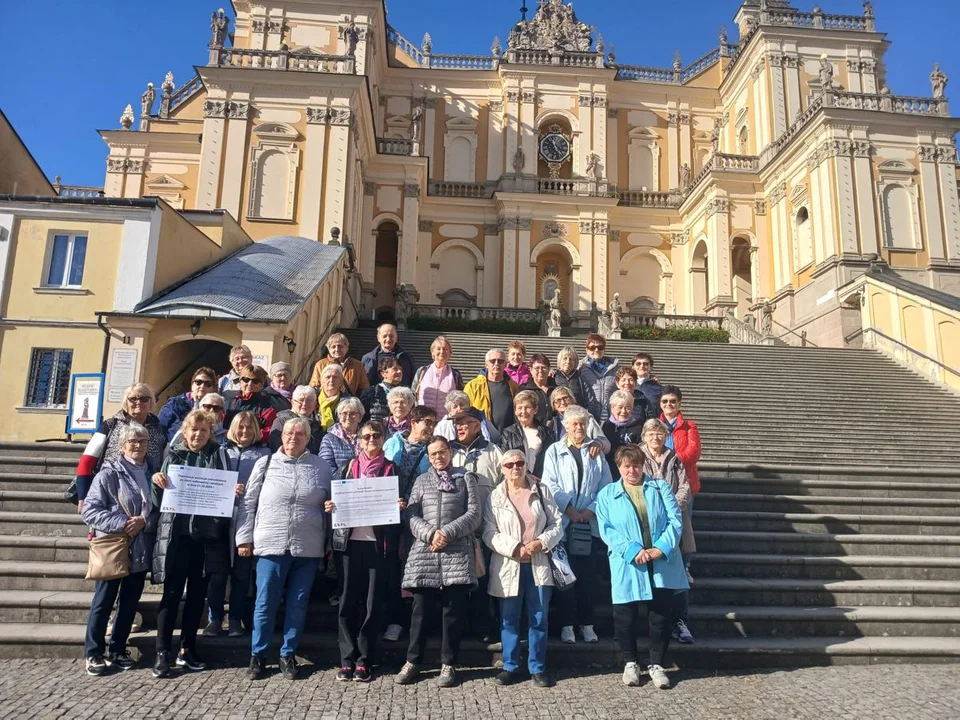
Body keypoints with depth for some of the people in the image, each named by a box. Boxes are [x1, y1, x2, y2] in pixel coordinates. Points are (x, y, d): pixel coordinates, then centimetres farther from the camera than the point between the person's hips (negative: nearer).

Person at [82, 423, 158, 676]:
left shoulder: (152, 473, 7)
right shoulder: (108, 473, -8)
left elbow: (159, 509, 7)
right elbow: (90, 511, -12)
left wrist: (144, 522, -12)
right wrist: (123, 524, -20)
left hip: (140, 551, 5)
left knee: (130, 603, 13)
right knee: (103, 603, 6)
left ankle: (118, 650, 26)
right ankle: (93, 653, 19)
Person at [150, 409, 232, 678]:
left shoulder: (219, 455, 5)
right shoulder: (173, 454, 5)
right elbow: (159, 501, 5)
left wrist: (234, 492, -14)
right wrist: (156, 482, -14)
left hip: (206, 534, 1)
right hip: (175, 532, -1)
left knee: (197, 592, 9)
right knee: (172, 592, 0)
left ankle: (187, 649, 21)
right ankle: (162, 653, 9)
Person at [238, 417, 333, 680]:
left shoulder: (321, 467, 5)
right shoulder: (265, 463, 3)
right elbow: (249, 503, 5)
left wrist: (330, 543, 6)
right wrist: (244, 538, 0)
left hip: (308, 548, 1)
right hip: (272, 545, -1)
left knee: (298, 605, 9)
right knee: (265, 603, 5)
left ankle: (288, 655, 23)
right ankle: (257, 655, 21)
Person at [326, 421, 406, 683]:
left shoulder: (391, 468, 8)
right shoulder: (350, 466, 10)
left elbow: (398, 502, 10)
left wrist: (400, 505, -12)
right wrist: (330, 506, -9)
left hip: (378, 541, -1)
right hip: (351, 539, 1)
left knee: (372, 602, 2)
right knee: (348, 600, 2)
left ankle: (364, 661, 10)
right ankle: (347, 659, 11)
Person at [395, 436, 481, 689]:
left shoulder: (466, 478, 10)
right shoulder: (421, 481, 16)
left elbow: (473, 514, 1)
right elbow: (411, 515, 5)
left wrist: (447, 533, -11)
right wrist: (430, 534, -12)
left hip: (458, 554, -1)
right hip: (424, 553, 1)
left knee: (453, 611, 2)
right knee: (421, 611, 5)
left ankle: (448, 664, 15)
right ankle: (413, 661, 19)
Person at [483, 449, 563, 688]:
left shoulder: (542, 491, 4)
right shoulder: (495, 497, 1)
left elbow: (557, 524, 4)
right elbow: (489, 533, -4)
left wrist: (541, 542, -13)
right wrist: (514, 548, -15)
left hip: (539, 564, 1)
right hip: (508, 566, -1)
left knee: (539, 619, 6)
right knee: (509, 619, 7)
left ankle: (538, 668, 18)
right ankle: (510, 667, 20)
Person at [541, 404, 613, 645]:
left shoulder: (596, 453, 12)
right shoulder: (554, 451, 8)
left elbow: (606, 486, 6)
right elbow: (549, 485, -1)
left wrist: (591, 510, -7)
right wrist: (569, 509, -10)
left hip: (589, 523, 1)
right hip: (562, 522, -1)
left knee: (587, 575, 3)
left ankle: (587, 623, 13)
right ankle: (567, 624, 8)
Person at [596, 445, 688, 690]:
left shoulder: (660, 488, 8)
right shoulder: (607, 494, 4)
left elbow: (675, 520, -2)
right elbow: (607, 530, -6)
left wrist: (661, 548, -16)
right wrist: (633, 551, -18)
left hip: (662, 566, 1)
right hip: (627, 567, -1)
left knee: (661, 615, 7)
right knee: (625, 617, 7)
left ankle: (656, 664, 25)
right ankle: (630, 663, 27)